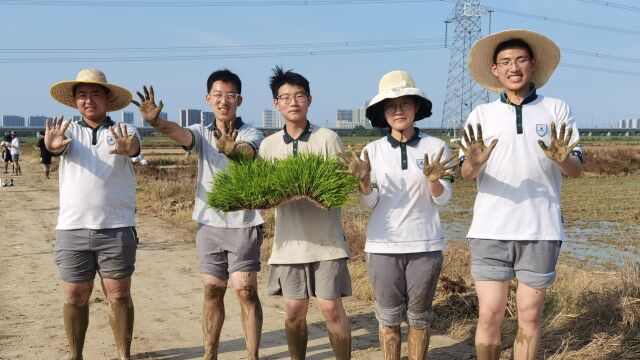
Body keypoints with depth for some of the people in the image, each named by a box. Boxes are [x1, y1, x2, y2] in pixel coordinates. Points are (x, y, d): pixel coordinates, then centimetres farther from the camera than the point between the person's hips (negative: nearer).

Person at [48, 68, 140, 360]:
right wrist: (52, 143, -41)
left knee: (119, 295, 3)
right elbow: (53, 145, -15)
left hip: (117, 228, -1)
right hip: (72, 228, 1)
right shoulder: (68, 131, 7)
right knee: (75, 297, 7)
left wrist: (126, 148, -46)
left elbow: (135, 147, -20)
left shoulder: (124, 131, 3)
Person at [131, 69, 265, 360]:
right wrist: (154, 120, -40)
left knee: (246, 290, -7)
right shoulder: (202, 134, 5)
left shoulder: (252, 134, -3)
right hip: (209, 223, 3)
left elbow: (246, 153, -26)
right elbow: (179, 133, -17)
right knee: (212, 291, 9)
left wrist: (232, 150, -51)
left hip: (243, 224, -3)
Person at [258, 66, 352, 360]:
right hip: (289, 241, 3)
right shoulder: (268, 145, 7)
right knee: (294, 311, 9)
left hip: (326, 240, -3)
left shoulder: (327, 139, -3)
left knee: (331, 309, 0)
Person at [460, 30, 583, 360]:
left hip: (541, 230, 0)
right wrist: (475, 163, -23)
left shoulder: (557, 109, 5)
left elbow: (577, 170, 2)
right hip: (490, 229, 0)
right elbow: (465, 174, 0)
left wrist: (562, 159, -21)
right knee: (490, 315, 0)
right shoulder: (481, 115, 7)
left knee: (530, 316, 6)